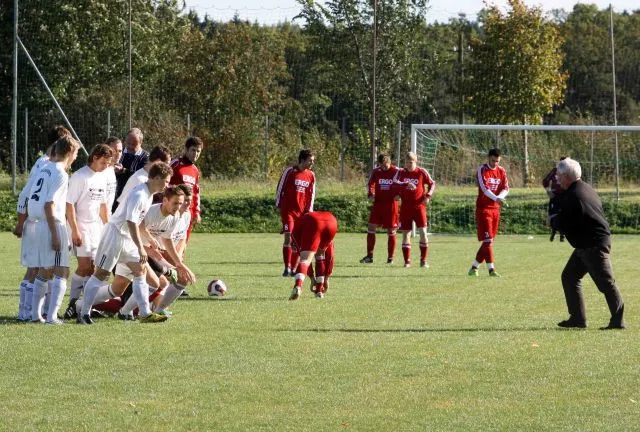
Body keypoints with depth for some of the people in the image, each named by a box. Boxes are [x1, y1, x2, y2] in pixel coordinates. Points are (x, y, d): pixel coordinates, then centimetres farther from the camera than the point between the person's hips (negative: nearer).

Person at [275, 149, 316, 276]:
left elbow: (312, 194, 15)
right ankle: (287, 268, -14)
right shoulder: (290, 172, -7)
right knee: (288, 237, -14)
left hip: (302, 212, 5)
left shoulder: (311, 175, 7)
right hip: (288, 211, -5)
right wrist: (279, 207, -3)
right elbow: (280, 189, -2)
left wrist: (309, 210, 5)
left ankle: (293, 268, 13)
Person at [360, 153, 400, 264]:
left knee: (391, 231, 1)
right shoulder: (376, 171, 2)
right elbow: (370, 184, 12)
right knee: (371, 227, -4)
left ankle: (390, 257, 10)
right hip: (378, 203, 3)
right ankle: (369, 256, 4)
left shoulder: (396, 171, -6)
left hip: (391, 204, -3)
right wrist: (370, 194, -4)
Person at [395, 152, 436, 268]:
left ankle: (423, 260, -2)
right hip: (405, 207, 2)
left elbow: (432, 183, 10)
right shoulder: (401, 172, 2)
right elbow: (395, 182, -15)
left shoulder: (422, 172, -1)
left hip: (419, 206, -2)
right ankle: (407, 261, 10)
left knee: (423, 232, -10)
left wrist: (428, 196, -5)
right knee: (406, 233, 3)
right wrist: (406, 185, -32)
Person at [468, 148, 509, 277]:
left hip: (495, 208, 6)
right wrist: (496, 199, -35)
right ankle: (491, 269, -14)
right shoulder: (482, 170, -8)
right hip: (483, 207, -6)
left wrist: (500, 197, -21)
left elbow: (506, 188, 1)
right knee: (487, 239, -12)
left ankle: (474, 267, 18)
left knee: (489, 240, 8)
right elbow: (484, 188, -20)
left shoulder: (501, 171, 9)